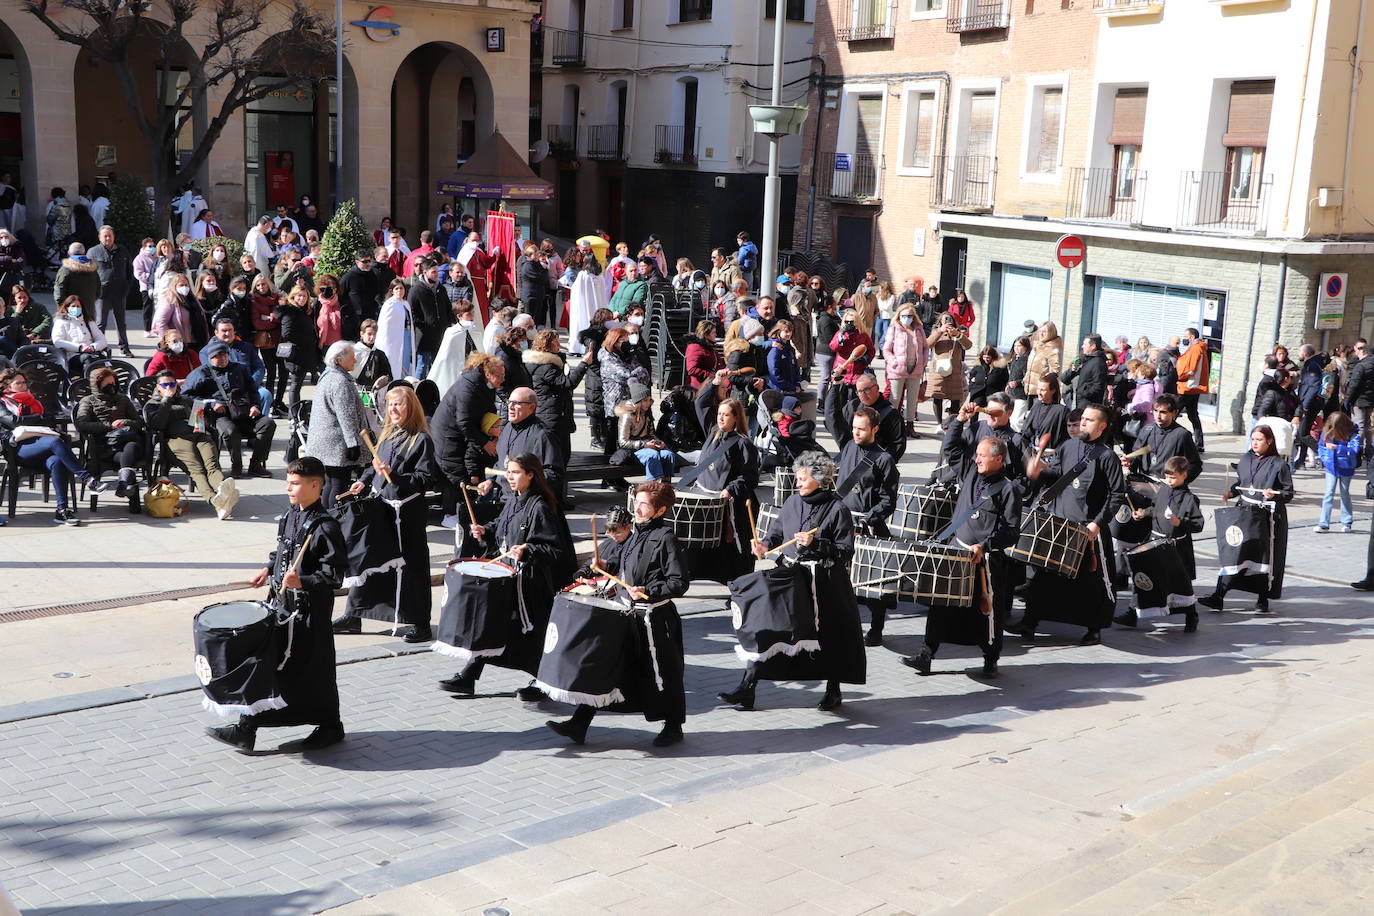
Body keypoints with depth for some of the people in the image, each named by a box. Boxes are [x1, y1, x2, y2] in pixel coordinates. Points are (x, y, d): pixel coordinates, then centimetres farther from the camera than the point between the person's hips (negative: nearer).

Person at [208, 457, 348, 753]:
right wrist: (268, 570, 11)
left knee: (314, 667, 5)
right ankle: (246, 729, 16)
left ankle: (331, 726, 23)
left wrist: (302, 582, -31)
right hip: (280, 605, 8)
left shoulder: (325, 528, -19)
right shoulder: (289, 517, 7)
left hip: (309, 611, -8)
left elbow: (334, 576, -20)